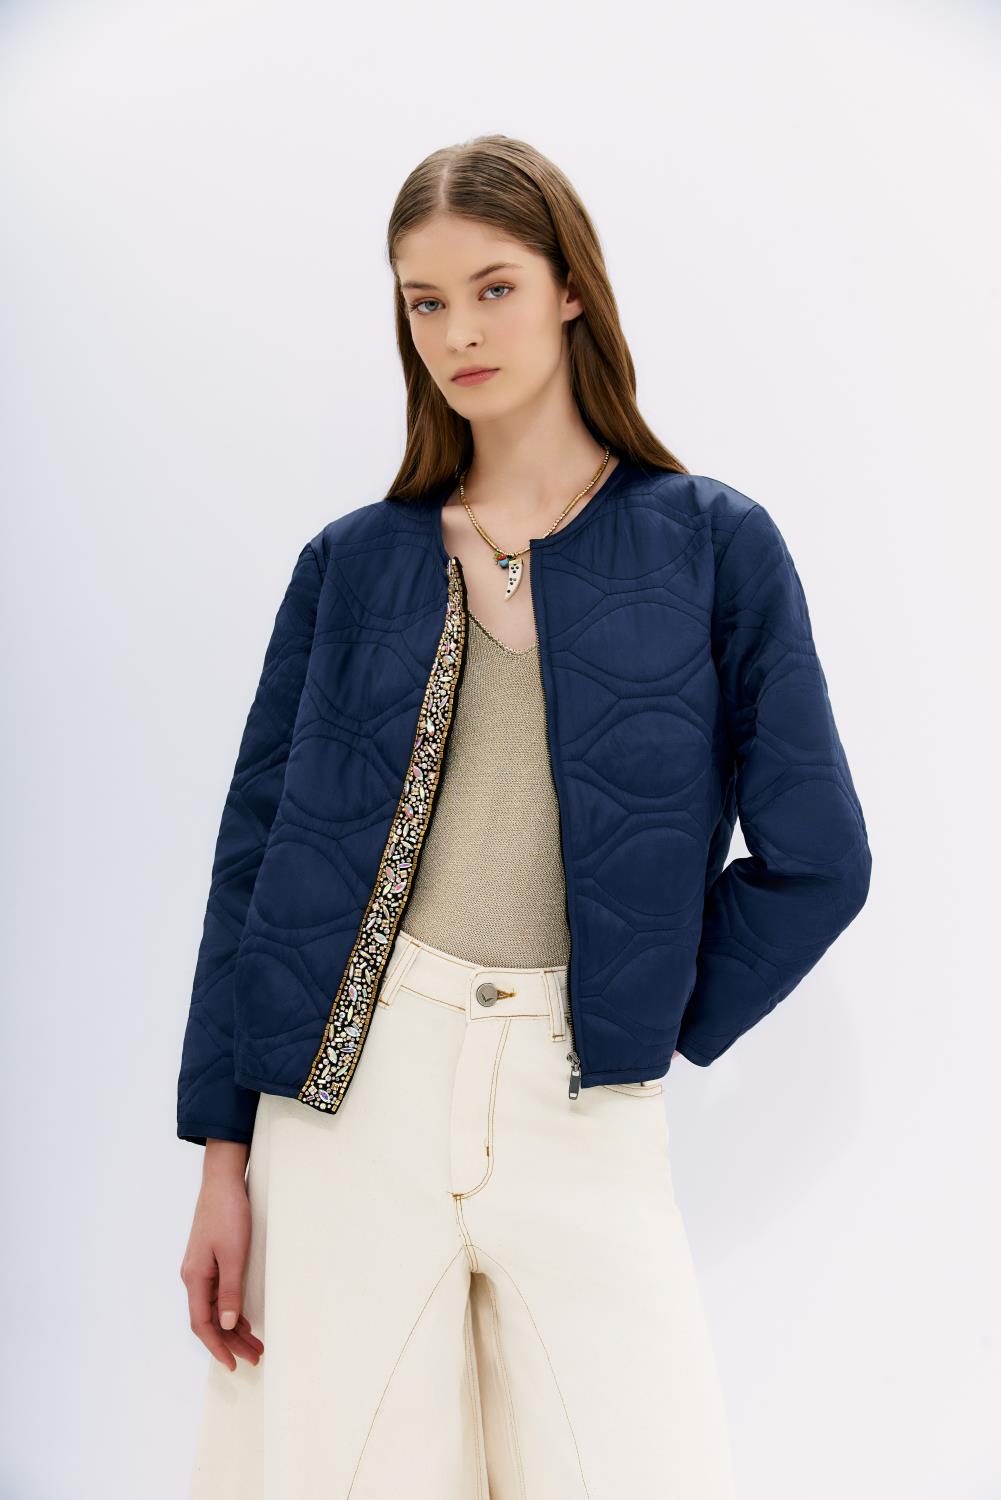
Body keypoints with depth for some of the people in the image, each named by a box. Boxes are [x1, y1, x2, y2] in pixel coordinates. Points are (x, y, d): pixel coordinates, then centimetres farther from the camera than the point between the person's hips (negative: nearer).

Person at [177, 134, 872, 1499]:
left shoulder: (716, 546, 1)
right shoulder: (351, 564, 6)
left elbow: (817, 861, 2)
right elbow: (256, 856, 5)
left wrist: (662, 1030, 3)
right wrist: (224, 1154, 1)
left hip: (582, 1115, -1)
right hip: (352, 1083, 2)